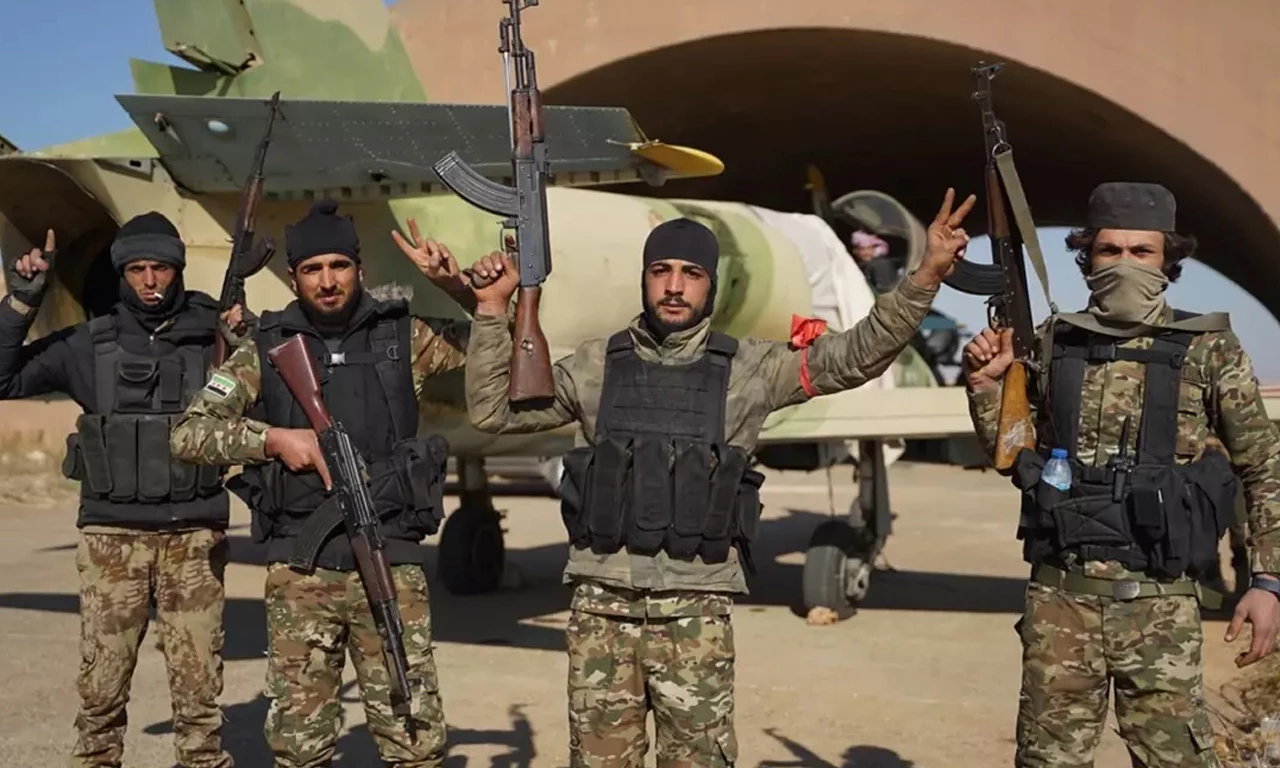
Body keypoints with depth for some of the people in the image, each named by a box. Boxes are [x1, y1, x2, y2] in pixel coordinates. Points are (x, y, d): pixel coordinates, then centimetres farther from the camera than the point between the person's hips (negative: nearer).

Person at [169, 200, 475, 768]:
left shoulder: (403, 338, 5)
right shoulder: (265, 352, 5)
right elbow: (187, 435, 2)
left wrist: (455, 284, -9)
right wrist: (274, 438, -12)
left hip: (391, 570, 0)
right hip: (298, 576, 1)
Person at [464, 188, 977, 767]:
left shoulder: (749, 368, 3)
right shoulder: (596, 365, 7)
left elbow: (857, 355, -2)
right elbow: (492, 411, 10)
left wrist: (927, 275, -12)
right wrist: (493, 309, 3)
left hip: (694, 608, -1)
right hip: (601, 602, 1)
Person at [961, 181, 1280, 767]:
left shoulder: (1208, 350, 0)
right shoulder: (1053, 343, 6)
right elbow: (1010, 455, 14)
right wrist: (986, 383, -1)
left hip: (1159, 603, -2)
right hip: (1059, 596, 2)